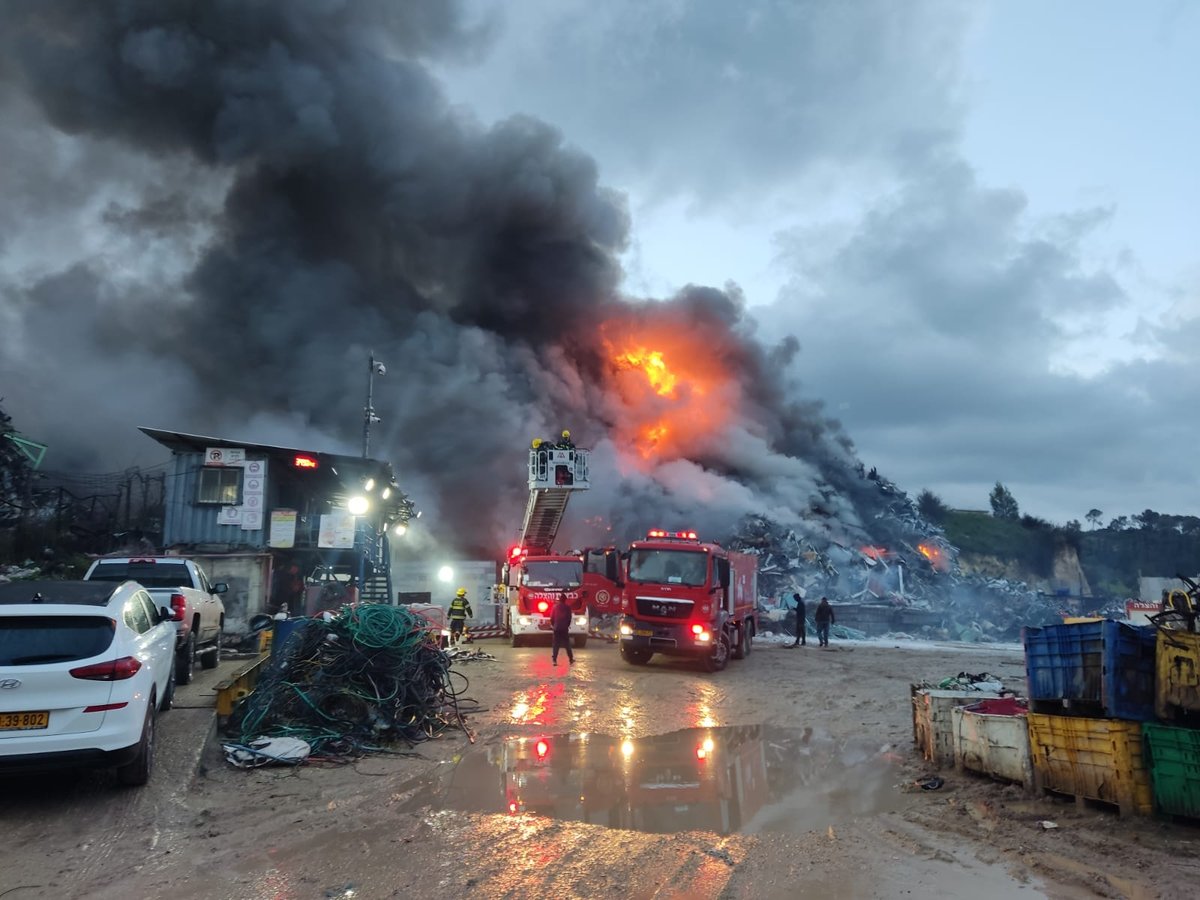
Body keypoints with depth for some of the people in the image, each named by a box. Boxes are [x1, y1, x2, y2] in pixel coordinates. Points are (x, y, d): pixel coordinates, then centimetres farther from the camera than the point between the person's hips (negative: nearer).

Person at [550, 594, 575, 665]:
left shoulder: (555, 607, -2)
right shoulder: (567, 607, -3)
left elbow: (552, 617, 0)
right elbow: (569, 618, 1)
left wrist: (553, 625, 15)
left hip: (556, 628, 0)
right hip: (565, 628, 0)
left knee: (556, 644, 4)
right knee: (567, 644, 7)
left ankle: (554, 660, -4)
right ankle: (571, 660, 9)